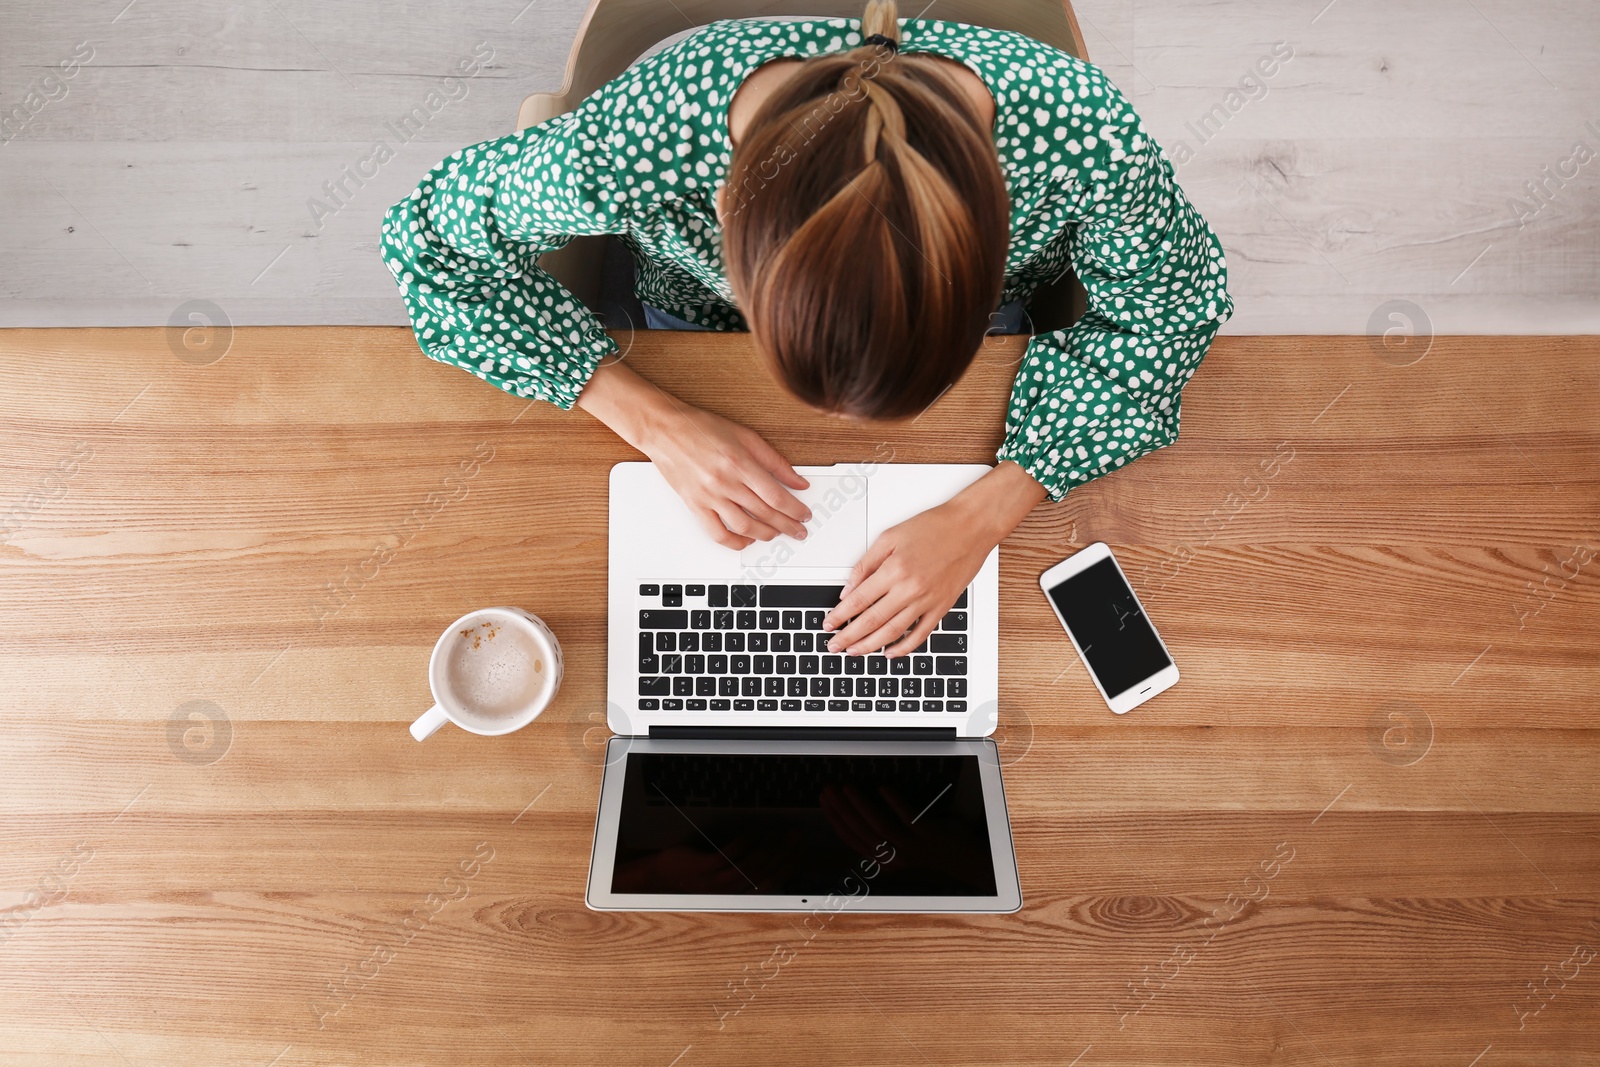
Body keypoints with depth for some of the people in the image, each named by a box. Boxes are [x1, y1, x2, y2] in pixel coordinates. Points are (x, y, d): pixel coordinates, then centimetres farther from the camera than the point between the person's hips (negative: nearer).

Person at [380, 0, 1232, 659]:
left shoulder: (1084, 129, -41)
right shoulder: (632, 146, -43)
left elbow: (1173, 299, -22)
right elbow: (429, 238, -24)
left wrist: (983, 514, -33)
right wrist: (657, 421, -34)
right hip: (698, 337, 0)